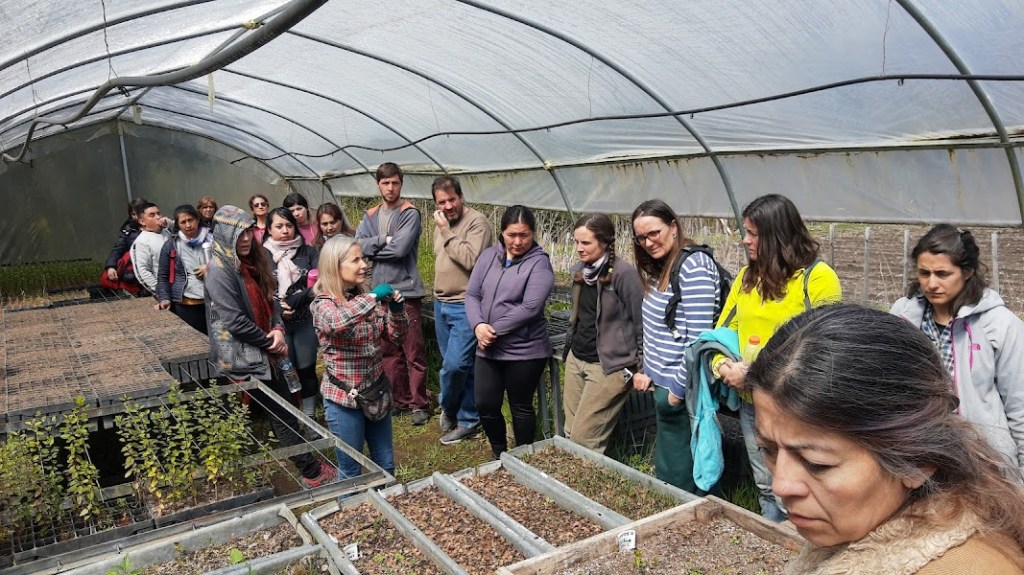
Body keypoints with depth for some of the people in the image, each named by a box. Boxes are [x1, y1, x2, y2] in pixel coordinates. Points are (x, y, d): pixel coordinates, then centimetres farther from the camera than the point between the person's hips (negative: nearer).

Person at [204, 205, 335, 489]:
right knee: (283, 417, -2)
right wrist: (270, 342, -12)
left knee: (283, 413, 14)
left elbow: (270, 300, 12)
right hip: (241, 359, -8)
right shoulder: (220, 271, -16)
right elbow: (235, 321, -20)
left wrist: (278, 328, -7)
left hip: (262, 353, 8)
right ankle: (313, 473, 6)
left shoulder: (252, 263, 9)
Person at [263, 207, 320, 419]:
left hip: (306, 321, 1)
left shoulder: (309, 252, 2)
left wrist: (291, 302, -16)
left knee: (307, 370, 8)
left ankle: (310, 418, 22)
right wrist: (277, 309, -17)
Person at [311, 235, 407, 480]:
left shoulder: (367, 299, 3)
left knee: (386, 466, 17)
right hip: (344, 398, -5)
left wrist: (397, 309, -11)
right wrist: (373, 297, -32)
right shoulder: (323, 304, -14)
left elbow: (396, 337, 6)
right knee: (351, 472, 11)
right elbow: (336, 323, -39)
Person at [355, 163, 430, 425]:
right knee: (389, 351, 12)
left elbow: (400, 248, -18)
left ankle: (419, 404, 7)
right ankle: (399, 400, 24)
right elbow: (358, 244, 0)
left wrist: (372, 247, -4)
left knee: (414, 353, -2)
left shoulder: (410, 214, -5)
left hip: (406, 290, -6)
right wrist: (384, 240, -13)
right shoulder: (370, 216, 13)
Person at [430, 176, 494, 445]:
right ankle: (468, 420, 25)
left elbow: (471, 259, -26)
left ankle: (449, 409, 16)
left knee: (455, 364, -11)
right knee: (461, 365, 13)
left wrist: (447, 233, -20)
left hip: (465, 305, -8)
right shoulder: (440, 223, 13)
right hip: (441, 303, 8)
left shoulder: (477, 221, -13)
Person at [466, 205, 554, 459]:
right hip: (488, 349, 5)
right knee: (485, 405, 9)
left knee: (521, 407, 10)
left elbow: (530, 307, -18)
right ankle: (498, 452, 36)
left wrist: (495, 330, -16)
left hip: (525, 351, -5)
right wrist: (478, 325, -14)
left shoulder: (539, 262, -9)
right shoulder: (488, 256, 7)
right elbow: (472, 294, 5)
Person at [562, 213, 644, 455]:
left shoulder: (623, 273, -17)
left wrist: (641, 367, -11)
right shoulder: (579, 270, 7)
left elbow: (642, 322, -14)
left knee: (584, 440, -4)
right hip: (576, 359, 8)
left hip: (608, 365, -8)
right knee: (570, 435, 11)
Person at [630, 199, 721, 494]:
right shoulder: (661, 269, 12)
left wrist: (678, 390, -17)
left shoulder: (693, 266, -18)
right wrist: (648, 371, 11)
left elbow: (699, 337, -22)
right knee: (665, 469, 20)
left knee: (678, 477, 2)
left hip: (681, 392, -10)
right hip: (663, 384, 10)